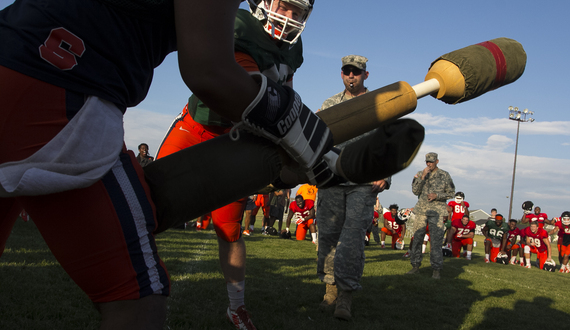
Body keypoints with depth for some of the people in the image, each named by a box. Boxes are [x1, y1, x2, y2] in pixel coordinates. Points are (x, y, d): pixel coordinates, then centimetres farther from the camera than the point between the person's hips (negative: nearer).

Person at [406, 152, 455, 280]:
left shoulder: (445, 175, 3)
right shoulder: (420, 174, 8)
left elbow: (451, 193, 5)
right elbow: (415, 191, 0)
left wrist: (437, 195, -11)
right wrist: (422, 177, -11)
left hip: (437, 211, -3)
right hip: (421, 210, 3)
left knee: (436, 240, -6)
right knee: (417, 238, 3)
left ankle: (436, 269, 0)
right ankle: (416, 265, 14)